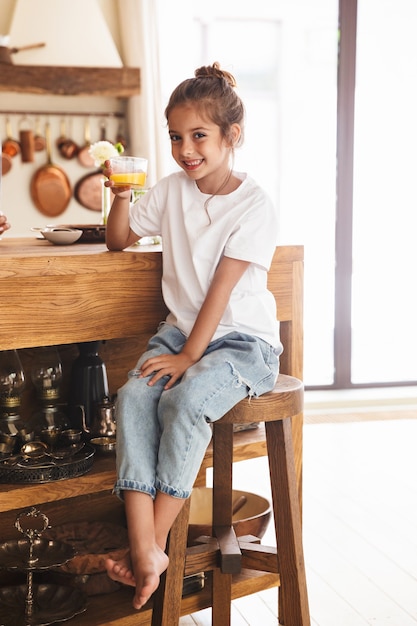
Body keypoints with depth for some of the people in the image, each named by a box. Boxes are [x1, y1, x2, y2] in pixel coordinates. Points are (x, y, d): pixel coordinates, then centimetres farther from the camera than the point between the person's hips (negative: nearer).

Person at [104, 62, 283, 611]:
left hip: (243, 342, -5)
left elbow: (221, 289, -16)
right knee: (133, 397, -23)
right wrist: (121, 195, -1)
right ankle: (144, 550, -28)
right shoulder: (171, 190, 8)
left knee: (186, 401, -32)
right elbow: (119, 241, 19)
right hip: (180, 329, 5)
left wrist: (189, 357, -20)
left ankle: (156, 541, -19)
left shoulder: (255, 207, -9)